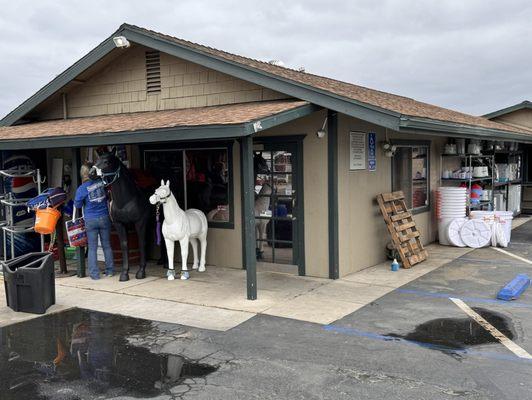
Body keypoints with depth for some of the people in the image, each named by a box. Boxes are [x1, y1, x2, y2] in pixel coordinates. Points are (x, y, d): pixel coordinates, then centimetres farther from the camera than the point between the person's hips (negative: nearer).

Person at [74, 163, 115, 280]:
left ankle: (94, 273, 7)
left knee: (92, 248, 6)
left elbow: (77, 205, -1)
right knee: (107, 245, 12)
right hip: (104, 218, 2)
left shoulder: (82, 189, -10)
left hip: (90, 220, -2)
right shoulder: (102, 182, -4)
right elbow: (108, 197, 11)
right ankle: (110, 270, 18)